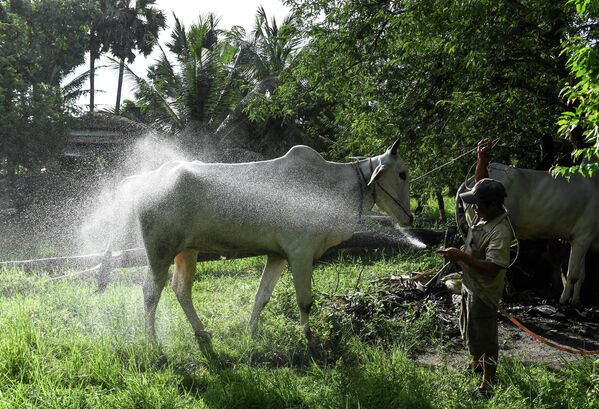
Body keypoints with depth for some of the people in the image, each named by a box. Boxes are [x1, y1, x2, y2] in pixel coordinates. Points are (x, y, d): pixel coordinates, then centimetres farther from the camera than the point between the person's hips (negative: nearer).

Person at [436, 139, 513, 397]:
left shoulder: (500, 231, -31)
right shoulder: (484, 213, -5)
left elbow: (492, 268, -35)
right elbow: (480, 186, 11)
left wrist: (461, 256, -33)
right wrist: (482, 160, -1)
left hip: (484, 291, -9)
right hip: (470, 284, 9)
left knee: (485, 337, 5)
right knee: (470, 330, 27)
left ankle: (488, 384, 19)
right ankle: (475, 363, 48)